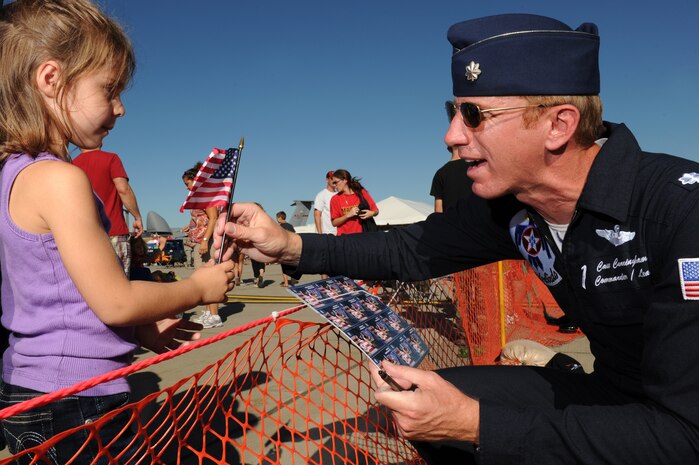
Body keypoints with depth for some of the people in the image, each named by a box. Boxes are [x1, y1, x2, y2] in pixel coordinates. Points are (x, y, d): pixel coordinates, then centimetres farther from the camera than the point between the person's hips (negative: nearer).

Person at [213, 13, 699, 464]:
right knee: (423, 406, -1)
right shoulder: (511, 204, -9)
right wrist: (292, 246, -10)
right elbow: (412, 250, 2)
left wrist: (476, 425, -30)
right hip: (619, 398, 6)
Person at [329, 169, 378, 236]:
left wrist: (371, 213, -12)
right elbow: (334, 223, 0)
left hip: (362, 234, 0)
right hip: (345, 236, 0)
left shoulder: (362, 193, 4)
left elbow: (376, 211, 9)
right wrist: (348, 215, -13)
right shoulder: (335, 199, 3)